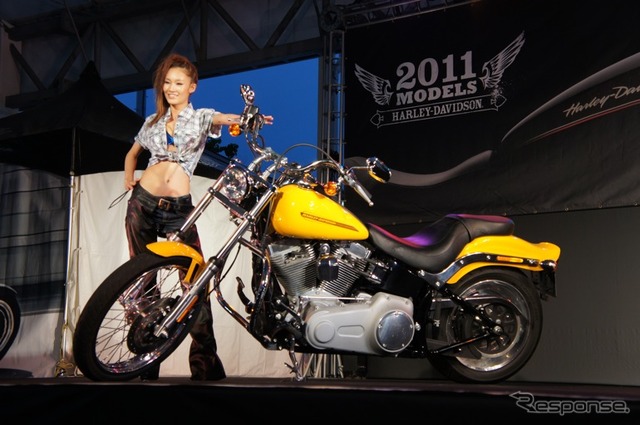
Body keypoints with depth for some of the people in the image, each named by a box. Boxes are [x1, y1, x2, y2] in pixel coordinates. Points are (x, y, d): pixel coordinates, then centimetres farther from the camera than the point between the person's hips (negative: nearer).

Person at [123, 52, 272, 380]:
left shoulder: (201, 117, 5)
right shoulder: (153, 121, 14)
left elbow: (223, 118, -19)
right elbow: (133, 153, 30)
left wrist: (246, 117, -41)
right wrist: (129, 178, 12)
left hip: (179, 208, -3)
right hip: (143, 203, 3)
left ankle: (206, 366, -8)